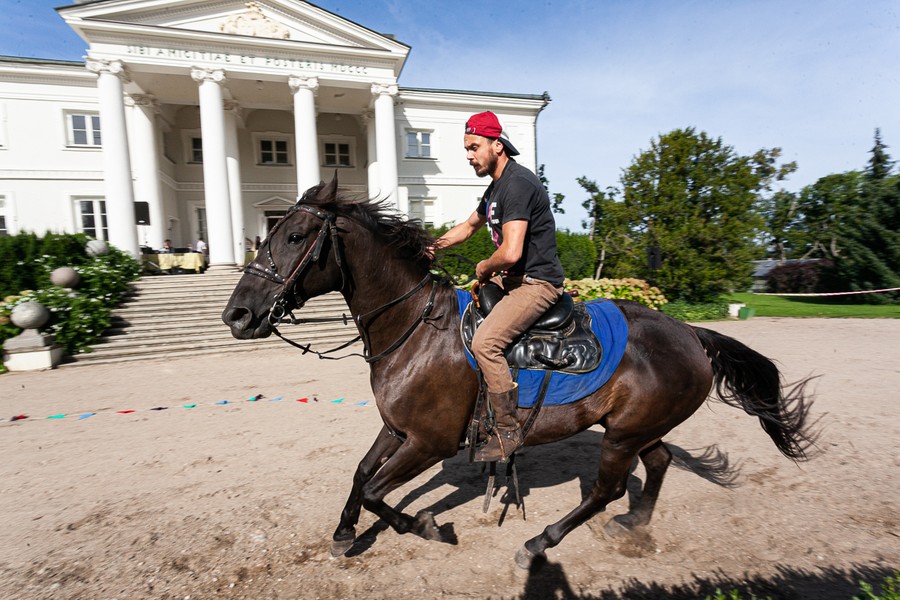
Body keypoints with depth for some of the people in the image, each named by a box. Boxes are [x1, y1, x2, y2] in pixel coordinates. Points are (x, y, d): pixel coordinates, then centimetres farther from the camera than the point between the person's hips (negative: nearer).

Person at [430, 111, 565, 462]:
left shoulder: (517, 183, -19)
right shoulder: (496, 186, 14)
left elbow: (511, 253, -30)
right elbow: (469, 226, 28)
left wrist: (483, 268, -8)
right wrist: (431, 247, 14)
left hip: (537, 282, -11)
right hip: (512, 278, 11)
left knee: (484, 342, -26)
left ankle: (508, 431, -9)